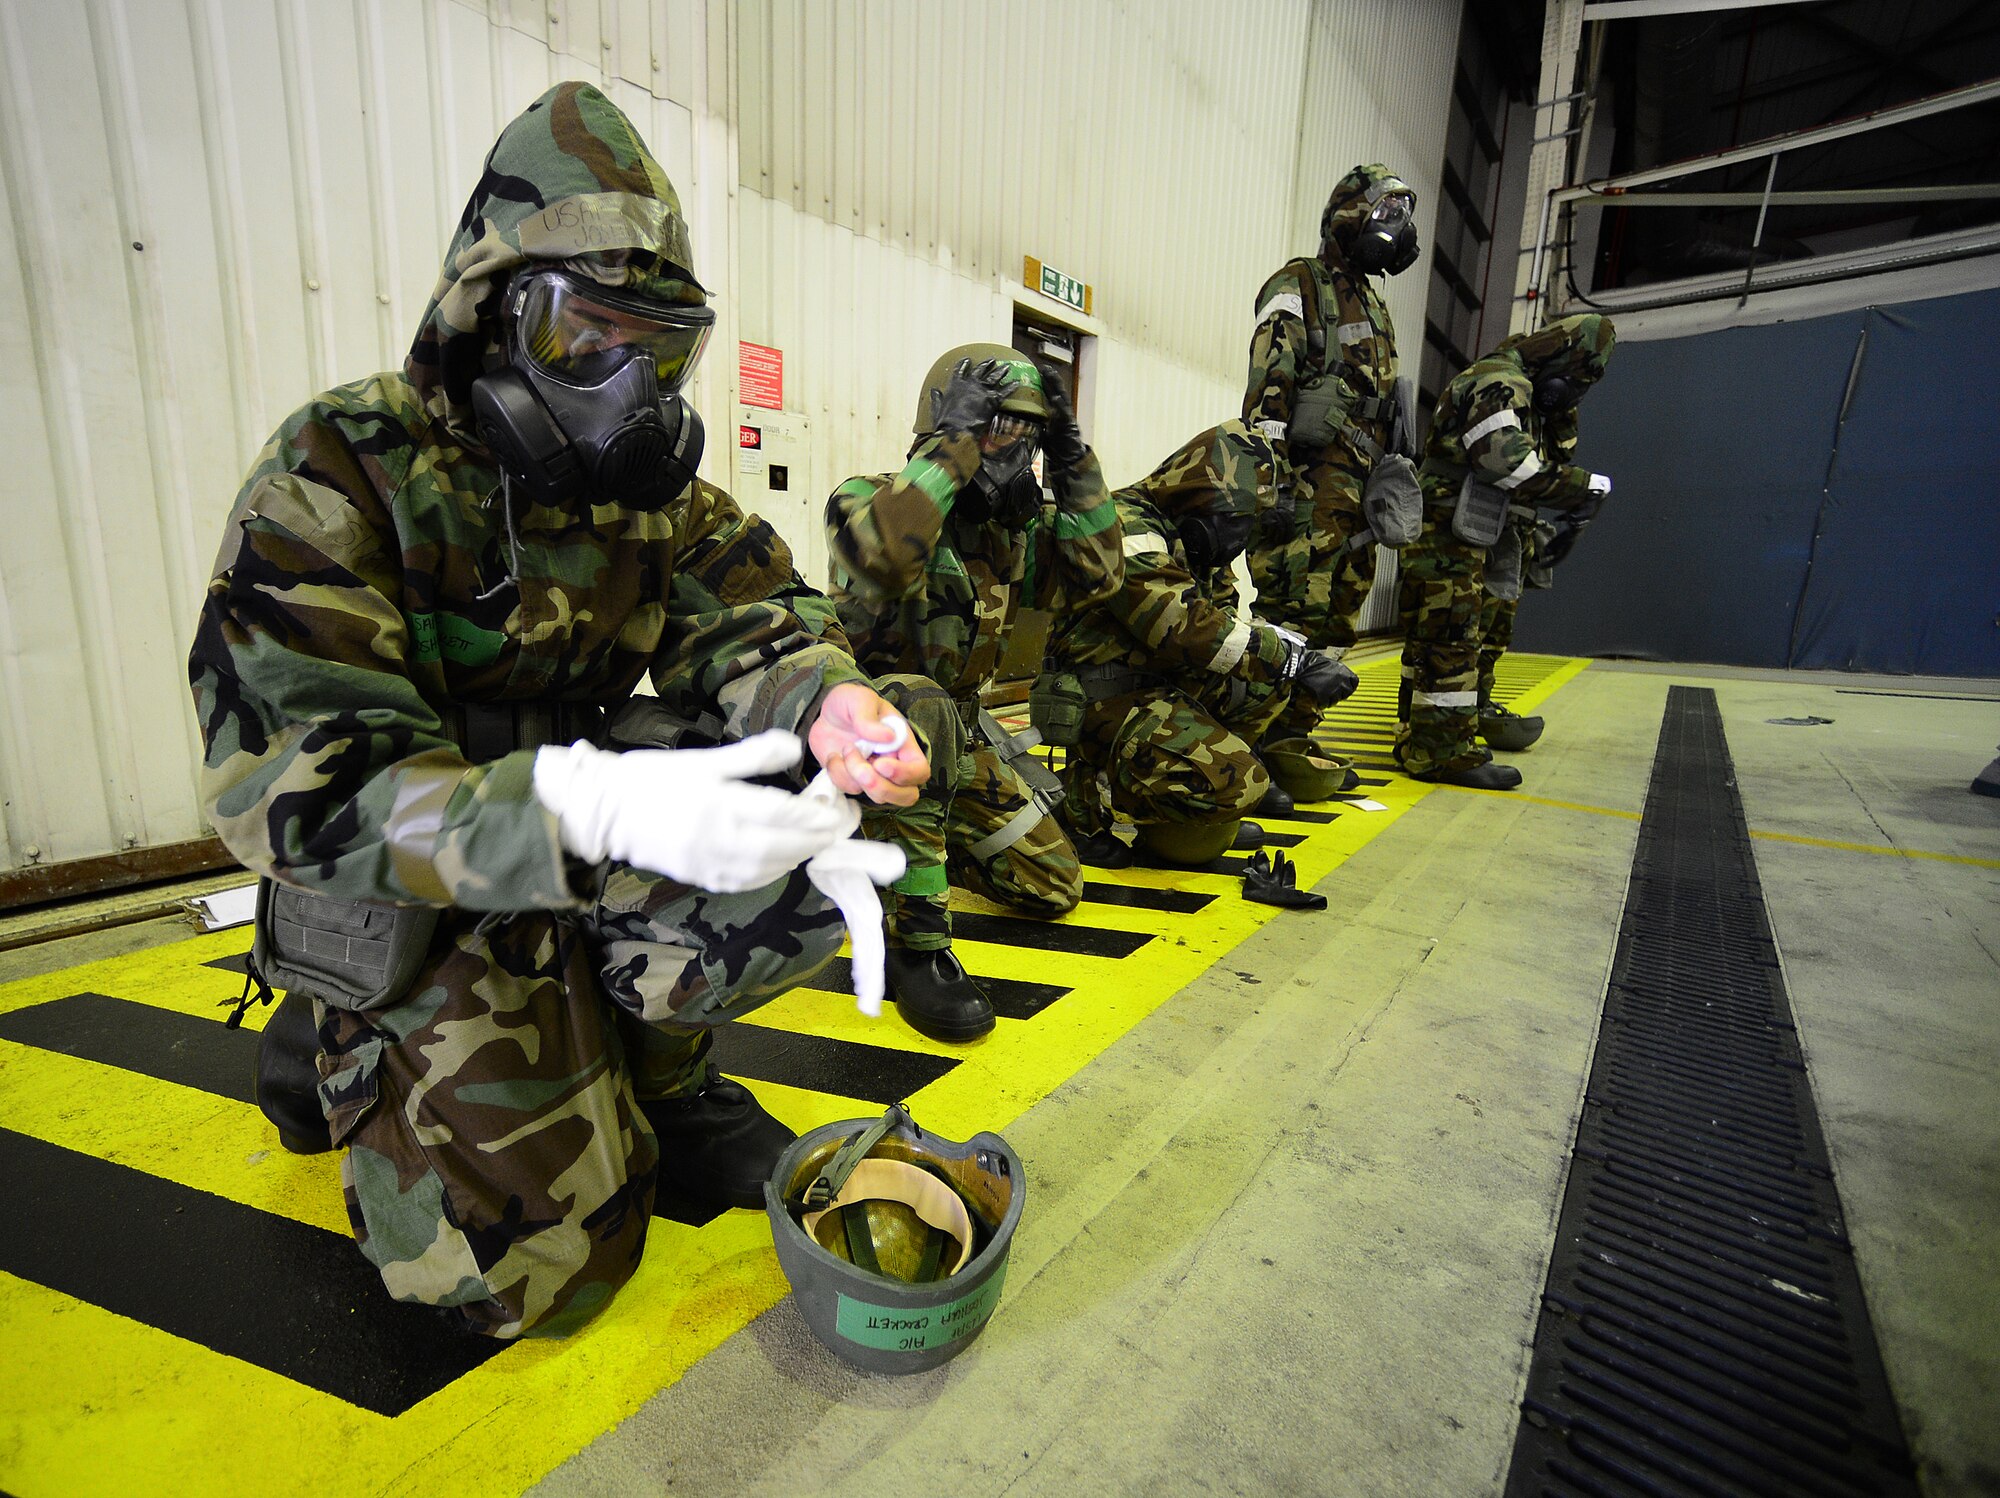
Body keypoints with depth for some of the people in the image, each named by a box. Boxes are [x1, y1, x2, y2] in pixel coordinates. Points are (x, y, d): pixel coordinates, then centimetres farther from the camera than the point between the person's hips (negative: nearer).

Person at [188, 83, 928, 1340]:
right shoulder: (344, 472, -19)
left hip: (598, 844, 5)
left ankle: (654, 1072, 5)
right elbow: (287, 785, -27)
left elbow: (746, 607, -10)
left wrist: (821, 697, -35)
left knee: (807, 834, -20)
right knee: (542, 1264, -5)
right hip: (414, 909, -4)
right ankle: (345, 1056, 21)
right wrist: (592, 807, -45)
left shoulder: (652, 477, 0)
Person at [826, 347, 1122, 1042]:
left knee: (1054, 884, 6)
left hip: (956, 734, 7)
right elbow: (884, 554, -40)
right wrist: (953, 442, -34)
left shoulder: (1011, 523, 4)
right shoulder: (868, 500, -16)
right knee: (918, 707, -44)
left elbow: (1091, 572, -5)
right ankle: (914, 938, -31)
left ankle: (906, 838, 27)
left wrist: (1070, 455, -9)